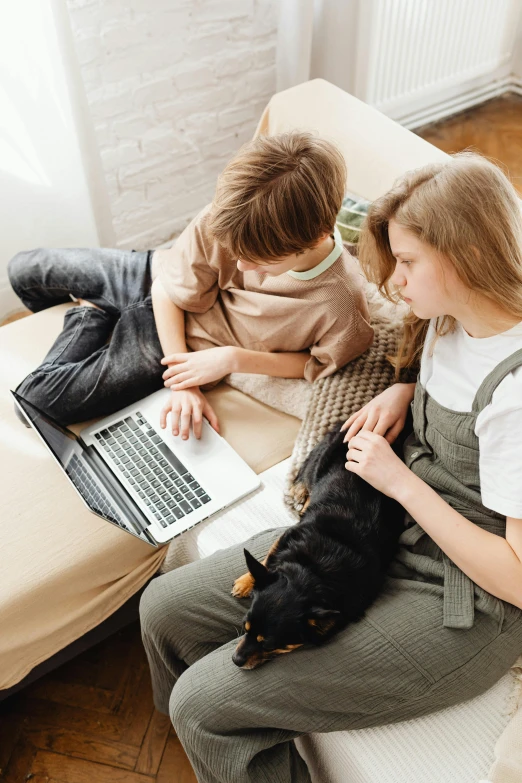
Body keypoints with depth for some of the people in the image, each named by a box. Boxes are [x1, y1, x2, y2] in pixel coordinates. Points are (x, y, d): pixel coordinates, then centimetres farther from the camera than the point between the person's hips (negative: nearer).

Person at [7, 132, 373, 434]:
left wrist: (234, 358, -26)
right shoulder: (229, 216, -31)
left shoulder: (341, 303, -36)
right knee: (24, 270, 17)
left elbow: (318, 363, -16)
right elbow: (168, 292, -18)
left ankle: (92, 317, 15)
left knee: (38, 400, -8)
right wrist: (181, 384, -25)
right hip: (155, 275, 3)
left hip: (197, 346, -2)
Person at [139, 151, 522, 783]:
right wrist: (401, 392, 1)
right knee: (164, 608, 5)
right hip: (381, 536, 8)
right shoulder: (449, 319, 0)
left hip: (459, 611, -8)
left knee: (203, 703, -12)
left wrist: (400, 480, -21)